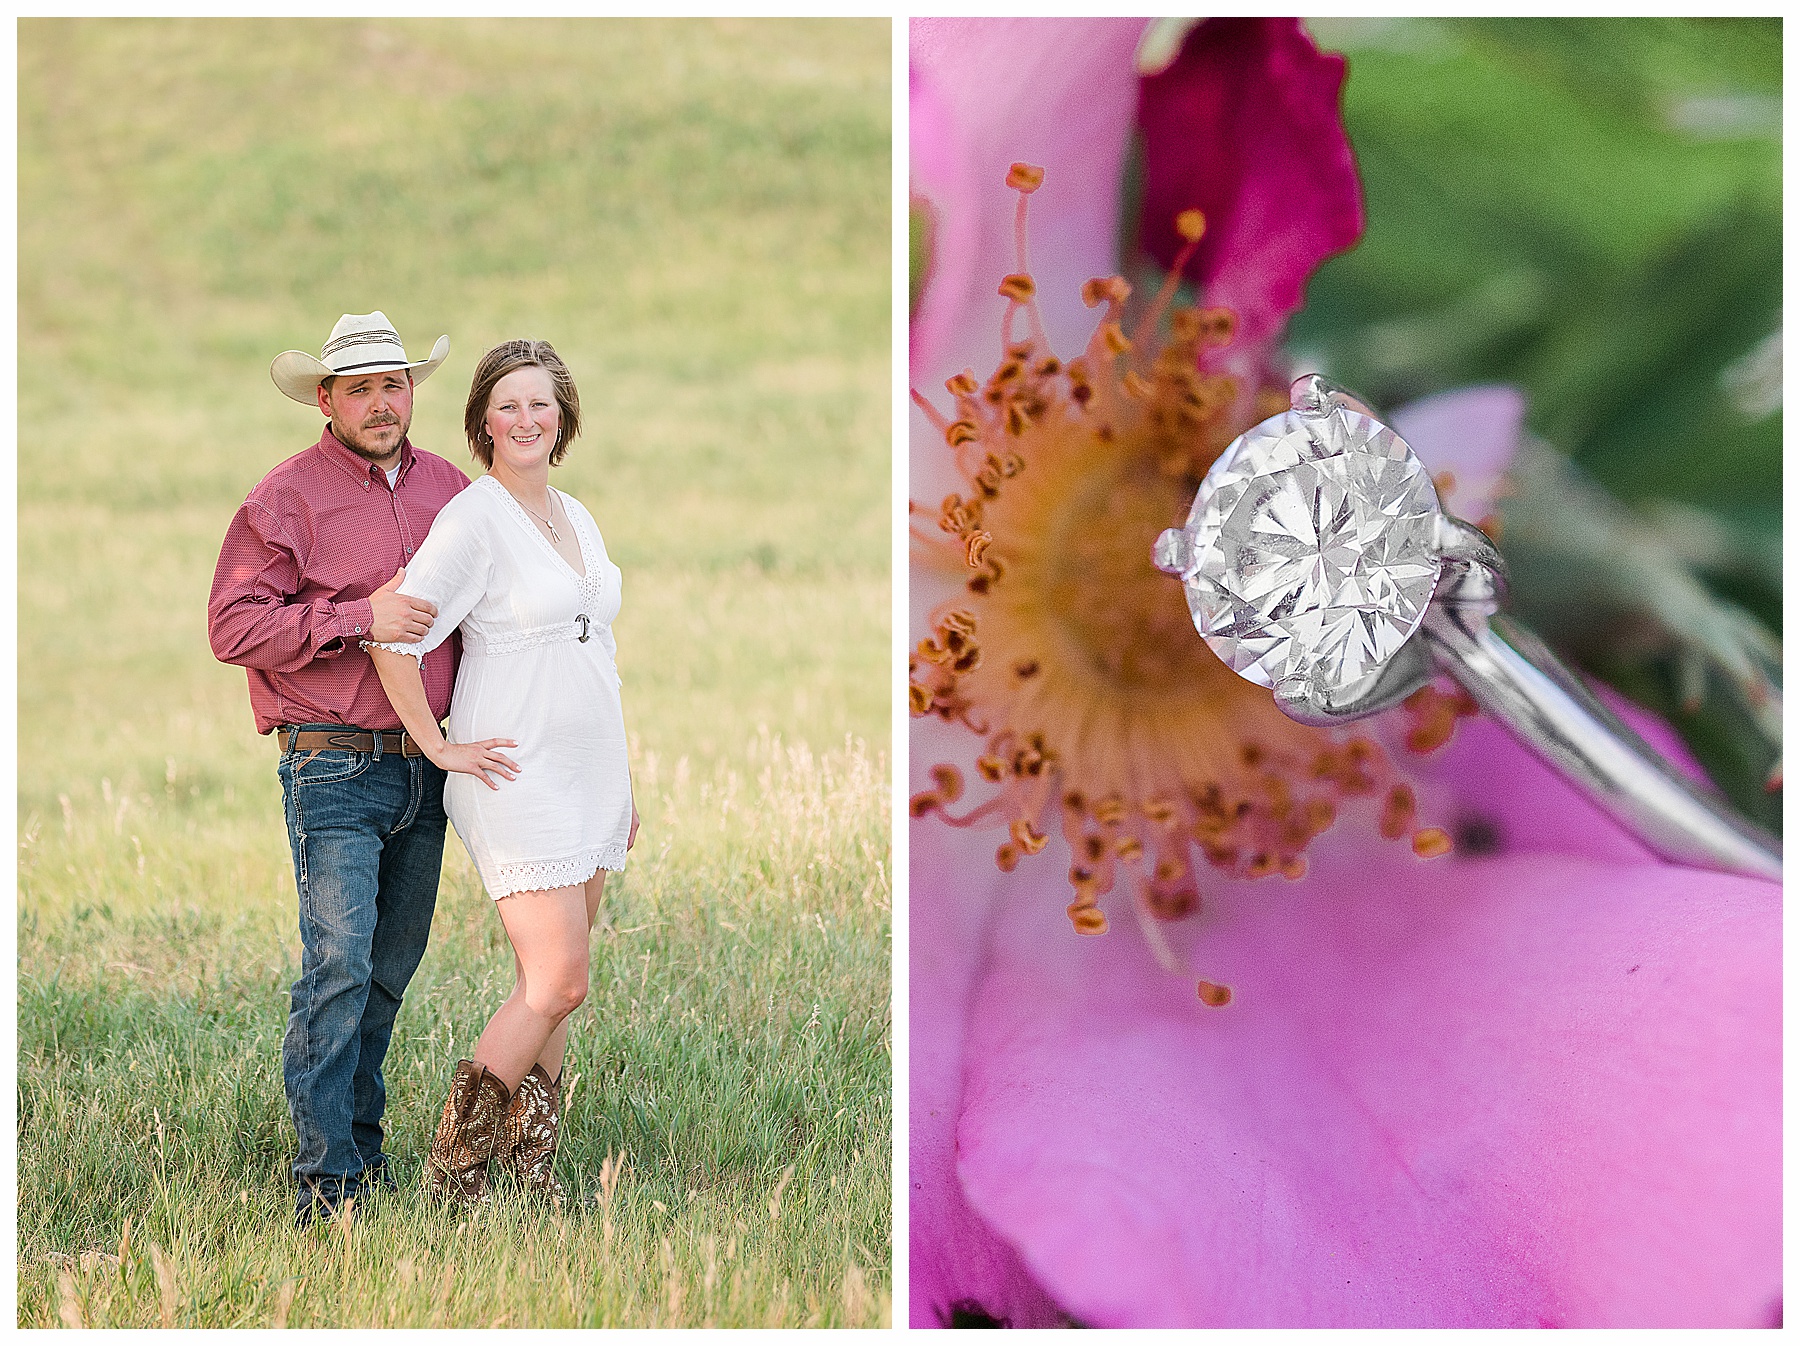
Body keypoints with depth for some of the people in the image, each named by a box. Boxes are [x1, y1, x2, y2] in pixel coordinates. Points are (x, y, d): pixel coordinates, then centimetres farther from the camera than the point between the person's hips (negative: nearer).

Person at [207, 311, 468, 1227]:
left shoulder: (447, 490, 12)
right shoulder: (286, 499, -5)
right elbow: (233, 626, -13)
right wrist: (359, 619, -19)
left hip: (427, 765, 6)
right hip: (334, 766, -6)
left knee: (390, 967, 10)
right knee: (338, 964, -13)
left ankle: (361, 1139, 24)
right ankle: (328, 1180, -11)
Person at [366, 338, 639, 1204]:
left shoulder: (576, 518, 14)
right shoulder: (472, 521, -11)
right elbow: (391, 638, -17)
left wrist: (620, 784, 20)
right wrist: (440, 747, -13)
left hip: (586, 775, 8)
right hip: (516, 777, -8)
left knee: (548, 985, 8)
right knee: (558, 984, -13)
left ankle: (531, 1174, 13)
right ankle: (453, 1177, -4)